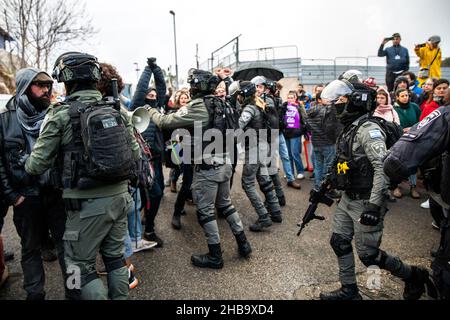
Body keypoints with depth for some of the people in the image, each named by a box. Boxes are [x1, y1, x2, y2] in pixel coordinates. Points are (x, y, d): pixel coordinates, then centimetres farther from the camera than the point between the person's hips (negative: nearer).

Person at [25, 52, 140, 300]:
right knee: (115, 257, 20)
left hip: (87, 202, -5)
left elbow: (38, 164, -6)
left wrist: (26, 165, 16)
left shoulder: (60, 114, -9)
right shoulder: (117, 112, 2)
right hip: (119, 196, 5)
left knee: (81, 265, 11)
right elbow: (135, 152, 5)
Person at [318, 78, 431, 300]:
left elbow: (383, 168, -26)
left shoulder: (368, 129, -19)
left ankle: (413, 276, 28)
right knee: (339, 243, 12)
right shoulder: (349, 129, 10)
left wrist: (374, 205, -29)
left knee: (368, 254, 3)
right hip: (348, 199, 9)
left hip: (366, 202, -9)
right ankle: (349, 291, 28)